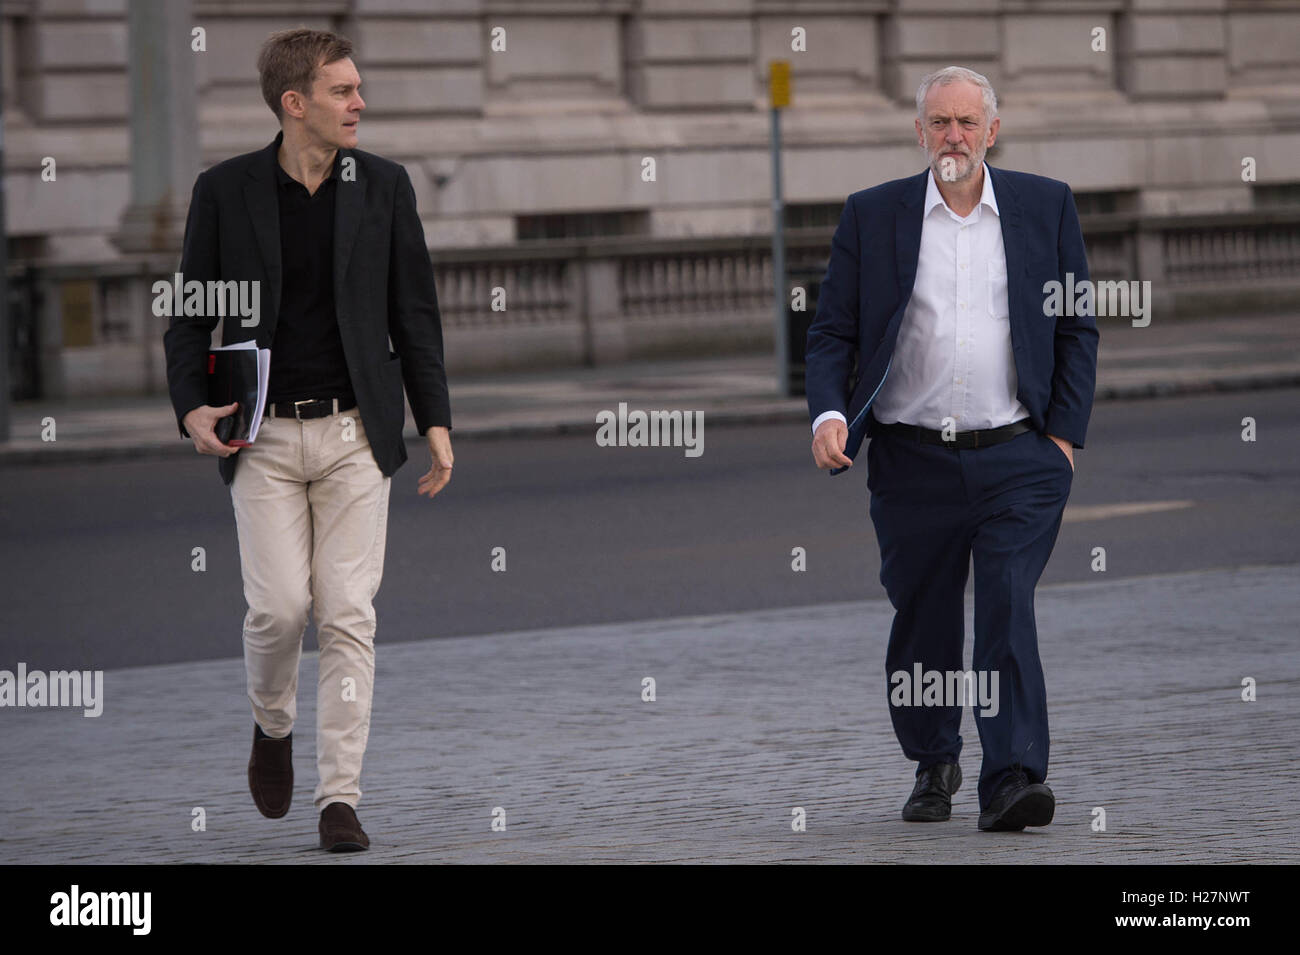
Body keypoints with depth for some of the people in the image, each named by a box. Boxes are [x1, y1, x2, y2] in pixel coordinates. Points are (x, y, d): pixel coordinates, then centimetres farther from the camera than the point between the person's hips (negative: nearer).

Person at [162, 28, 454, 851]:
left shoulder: (384, 186, 4)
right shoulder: (226, 190, 0)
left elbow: (414, 311, 8)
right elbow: (191, 316, 5)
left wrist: (435, 420, 1)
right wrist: (191, 406, -10)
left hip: (356, 432, 1)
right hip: (265, 436, -1)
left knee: (349, 613, -4)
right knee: (279, 605, -9)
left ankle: (341, 798, 0)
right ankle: (273, 725, 23)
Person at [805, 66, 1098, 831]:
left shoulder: (1047, 207, 7)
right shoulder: (872, 215, 6)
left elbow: (1078, 328, 9)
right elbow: (833, 332, 6)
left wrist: (1065, 434, 1)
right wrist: (828, 412, -11)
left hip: (1018, 459, -1)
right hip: (911, 461, 1)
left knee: (1010, 614, -13)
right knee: (922, 624, 10)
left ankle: (1014, 781, -16)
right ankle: (933, 766, 30)